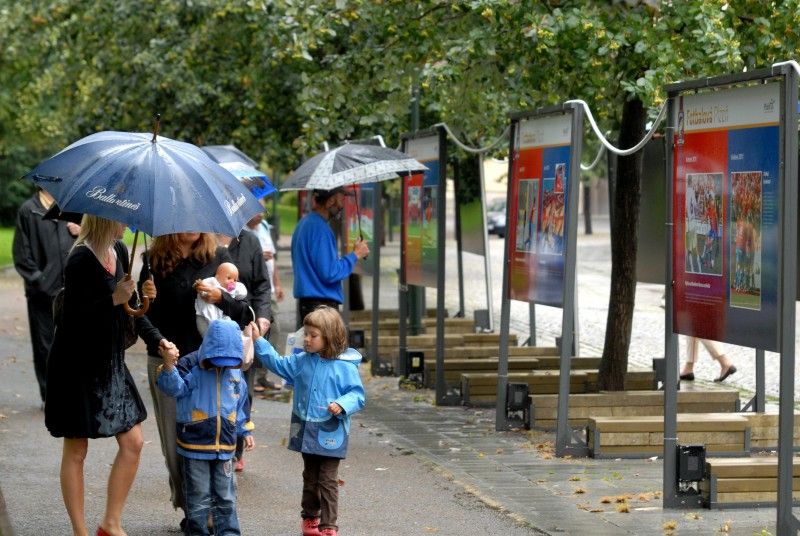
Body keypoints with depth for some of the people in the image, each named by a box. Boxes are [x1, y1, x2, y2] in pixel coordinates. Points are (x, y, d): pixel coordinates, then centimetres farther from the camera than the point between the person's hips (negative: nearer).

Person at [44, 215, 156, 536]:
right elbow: (71, 318, -23)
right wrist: (114, 299, -27)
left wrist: (139, 295, -3)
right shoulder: (81, 260, -19)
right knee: (76, 450, 4)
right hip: (77, 367, -8)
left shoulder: (119, 251, 6)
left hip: (110, 365, 8)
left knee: (133, 442, 6)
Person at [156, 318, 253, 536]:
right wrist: (169, 367, -42)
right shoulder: (192, 368, -11)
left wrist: (244, 431, 18)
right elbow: (174, 388, -25)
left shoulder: (234, 373, 6)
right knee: (199, 496, 3)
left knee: (225, 497, 13)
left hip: (225, 446, 4)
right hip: (196, 445, -4)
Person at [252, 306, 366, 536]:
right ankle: (309, 517, 34)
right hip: (306, 431, 5)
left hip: (331, 434, -5)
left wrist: (342, 405, -29)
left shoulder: (345, 367, -13)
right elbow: (277, 363, 12)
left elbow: (357, 394, -11)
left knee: (328, 481, -2)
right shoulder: (302, 361, 3)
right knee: (310, 478, 19)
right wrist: (258, 342, 6)